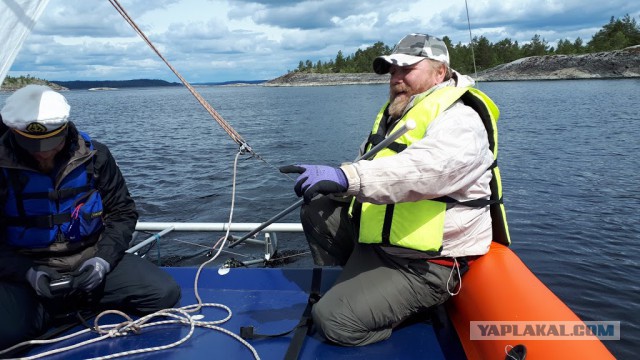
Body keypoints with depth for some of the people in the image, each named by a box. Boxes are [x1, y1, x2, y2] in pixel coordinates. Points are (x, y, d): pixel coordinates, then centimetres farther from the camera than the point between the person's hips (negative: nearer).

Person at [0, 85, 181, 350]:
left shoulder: (94, 156, -4)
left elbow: (123, 212, 3)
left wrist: (103, 259, -12)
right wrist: (28, 273, -20)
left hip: (89, 260, 2)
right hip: (26, 270, -1)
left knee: (165, 293, -16)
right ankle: (66, 307, 0)